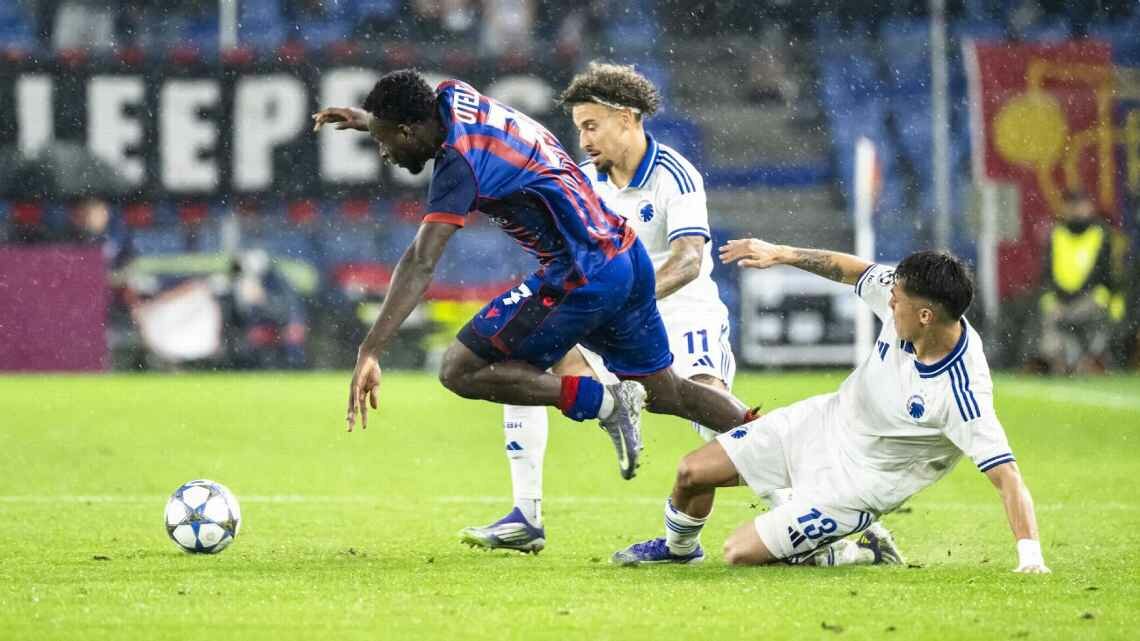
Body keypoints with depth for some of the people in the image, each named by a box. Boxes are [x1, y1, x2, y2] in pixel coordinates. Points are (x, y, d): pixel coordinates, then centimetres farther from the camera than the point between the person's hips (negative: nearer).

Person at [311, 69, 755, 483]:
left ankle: (604, 403, -9)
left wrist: (370, 351, -31)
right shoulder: (452, 96, 6)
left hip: (581, 278, -10)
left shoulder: (459, 165, -18)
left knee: (460, 371, -7)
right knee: (666, 392, 21)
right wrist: (371, 120, 34)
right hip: (627, 257, 10)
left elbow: (420, 265, -27)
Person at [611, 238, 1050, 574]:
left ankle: (862, 554, 12)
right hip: (823, 422, 6)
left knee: (739, 553, -9)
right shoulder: (905, 296, -19)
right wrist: (782, 254, 5)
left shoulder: (962, 395, -36)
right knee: (693, 472, 9)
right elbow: (850, 269, 1)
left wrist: (1030, 558, -42)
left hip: (856, 485, -6)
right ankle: (678, 547, 43)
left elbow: (1005, 475, -36)